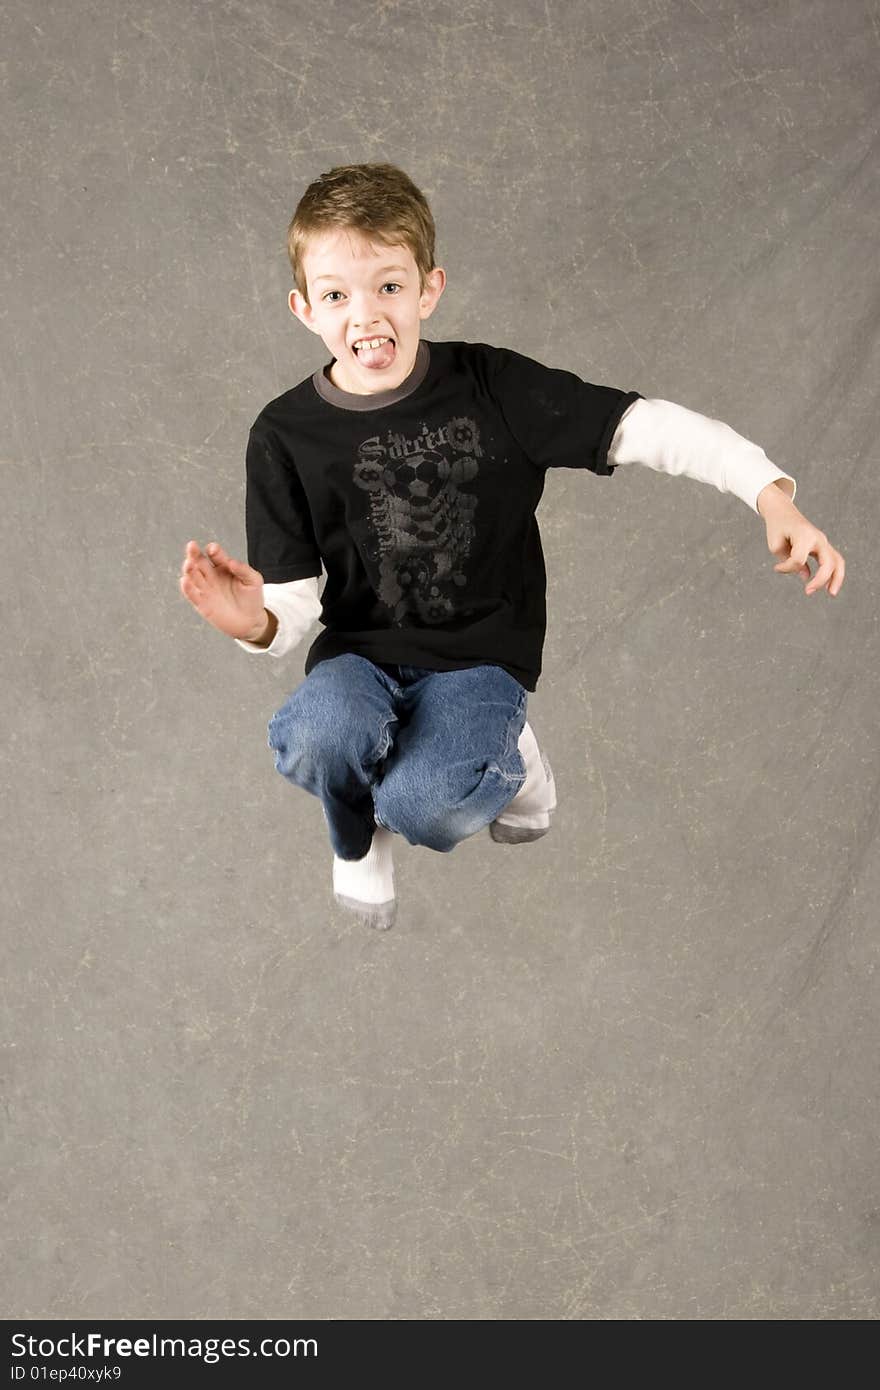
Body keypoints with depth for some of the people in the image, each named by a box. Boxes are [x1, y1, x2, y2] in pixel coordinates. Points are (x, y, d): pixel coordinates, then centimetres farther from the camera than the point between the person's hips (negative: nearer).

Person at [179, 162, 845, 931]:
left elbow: (644, 426, -14)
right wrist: (256, 624, -33)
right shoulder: (286, 435, -7)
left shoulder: (493, 387, -10)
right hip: (361, 651, 2)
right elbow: (293, 601, -7)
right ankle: (358, 840, 6)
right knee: (317, 737, -34)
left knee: (426, 802, -31)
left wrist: (772, 492, -28)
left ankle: (507, 759, 10)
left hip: (480, 655, -1)